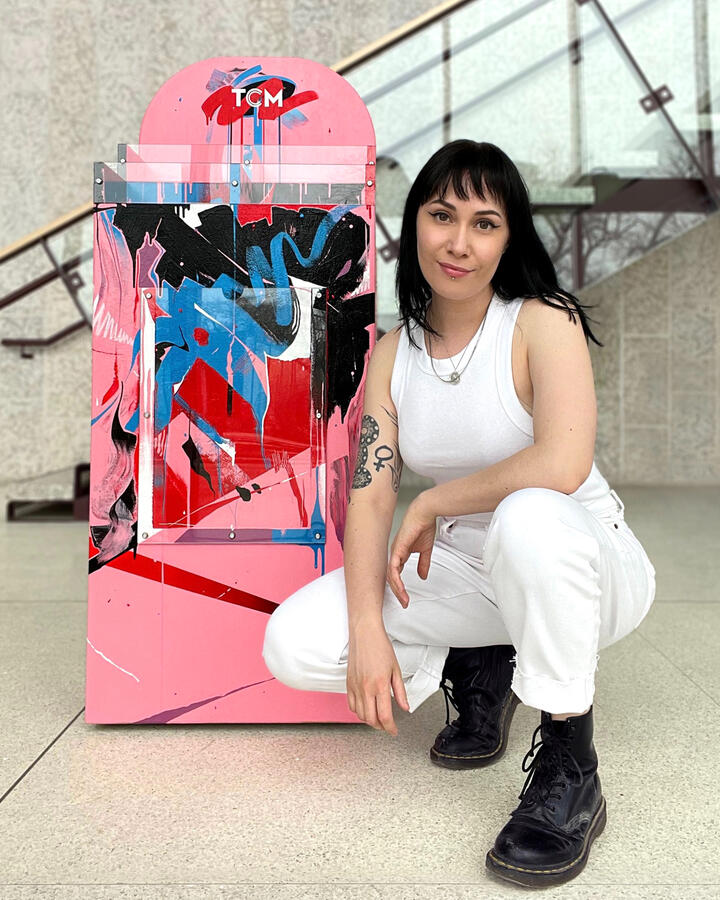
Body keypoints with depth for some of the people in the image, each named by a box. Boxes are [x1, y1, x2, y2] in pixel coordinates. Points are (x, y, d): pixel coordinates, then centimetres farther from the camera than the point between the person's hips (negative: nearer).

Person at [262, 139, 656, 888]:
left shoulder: (543, 321, -15)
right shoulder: (392, 353, 1)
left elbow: (561, 466, -32)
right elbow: (369, 492, -7)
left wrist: (433, 503, -19)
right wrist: (366, 626, -19)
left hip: (582, 569, -4)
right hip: (466, 568, 5)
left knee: (528, 517, -42)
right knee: (292, 645, -13)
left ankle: (569, 770, -19)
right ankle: (472, 671, 11)